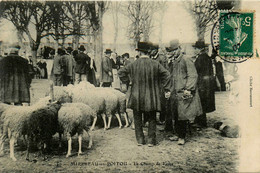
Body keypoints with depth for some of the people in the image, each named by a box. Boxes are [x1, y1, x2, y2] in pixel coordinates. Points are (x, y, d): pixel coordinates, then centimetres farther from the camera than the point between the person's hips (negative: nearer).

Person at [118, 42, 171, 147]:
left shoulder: (134, 64, -7)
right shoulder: (155, 64, -6)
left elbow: (121, 72, -3)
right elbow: (167, 75, -5)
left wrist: (127, 82, 10)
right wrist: (167, 89, 1)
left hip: (137, 97, 0)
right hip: (151, 97, 1)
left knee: (138, 119, 13)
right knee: (152, 119, 13)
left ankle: (140, 140, 16)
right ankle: (151, 140, 12)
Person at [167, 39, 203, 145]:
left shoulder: (186, 60, -6)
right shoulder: (171, 63, 18)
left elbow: (193, 76, -11)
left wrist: (188, 89, -19)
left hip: (183, 93, -7)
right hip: (174, 94, 7)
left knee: (182, 116, -5)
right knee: (175, 116, 9)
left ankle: (182, 137, 5)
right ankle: (178, 134, 21)